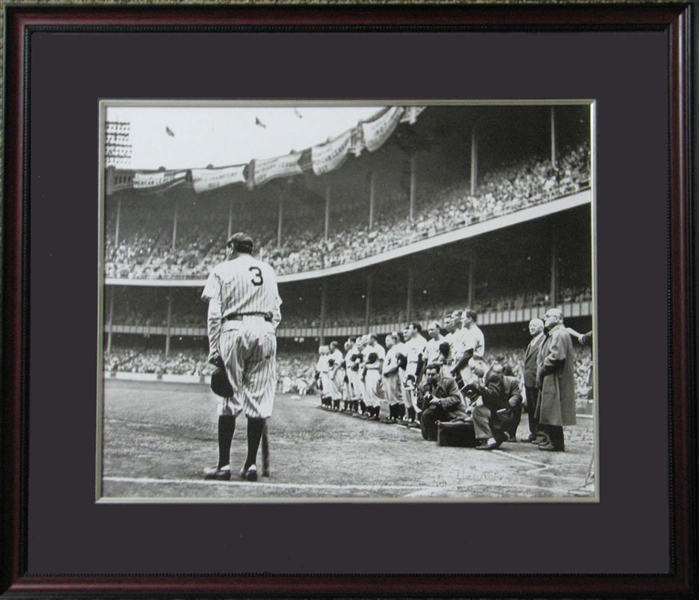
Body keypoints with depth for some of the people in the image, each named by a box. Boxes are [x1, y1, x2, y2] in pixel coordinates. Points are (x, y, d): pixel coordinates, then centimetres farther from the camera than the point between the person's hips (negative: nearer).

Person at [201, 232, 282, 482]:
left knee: (230, 398, -1)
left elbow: (214, 314, -1)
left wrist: (214, 350, -1)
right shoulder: (268, 271, 19)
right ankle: (251, 464, 2)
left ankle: (224, 464, -3)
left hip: (234, 329, -3)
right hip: (265, 330, 3)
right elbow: (277, 313, 15)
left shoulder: (223, 270, 7)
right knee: (259, 399, 2)